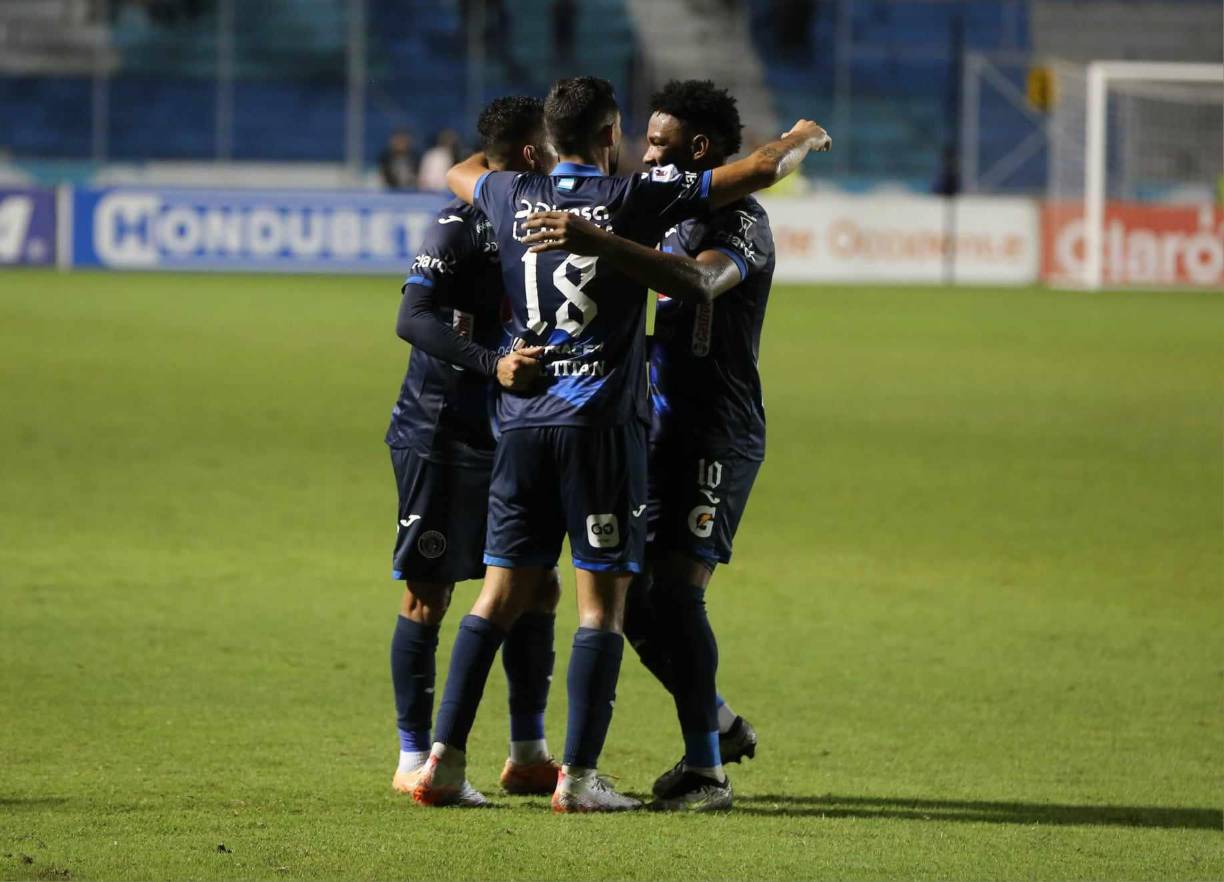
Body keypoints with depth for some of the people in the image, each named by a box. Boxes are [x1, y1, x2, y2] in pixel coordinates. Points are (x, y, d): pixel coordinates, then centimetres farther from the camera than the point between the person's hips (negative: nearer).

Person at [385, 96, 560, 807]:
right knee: (429, 593, -3)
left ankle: (528, 755, 16)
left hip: (505, 435, 8)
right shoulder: (460, 223, -14)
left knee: (538, 585, 7)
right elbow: (412, 317, -23)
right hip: (438, 434, -8)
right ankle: (415, 761, 3)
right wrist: (493, 364, -32)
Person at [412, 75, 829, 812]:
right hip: (603, 421, -5)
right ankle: (580, 775, -6)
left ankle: (446, 758, 4)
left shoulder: (514, 198, 6)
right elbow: (762, 170, -3)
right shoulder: (633, 199, -6)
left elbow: (460, 173, 32)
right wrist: (804, 139, 18)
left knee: (503, 593, 9)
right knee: (603, 601, -1)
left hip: (522, 419, 5)